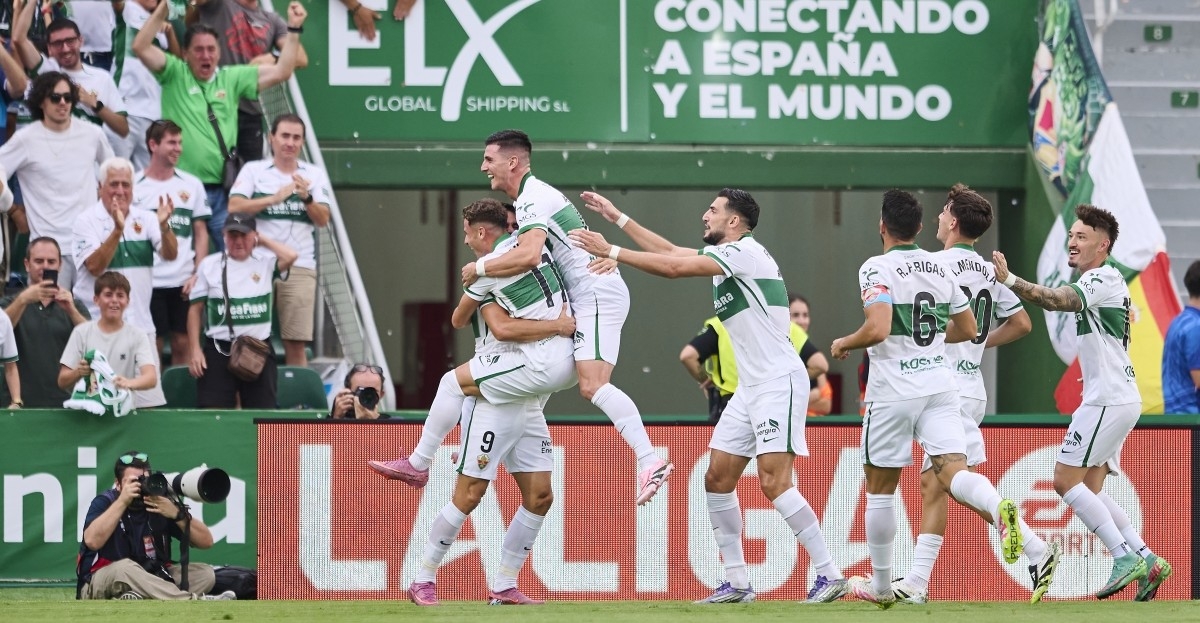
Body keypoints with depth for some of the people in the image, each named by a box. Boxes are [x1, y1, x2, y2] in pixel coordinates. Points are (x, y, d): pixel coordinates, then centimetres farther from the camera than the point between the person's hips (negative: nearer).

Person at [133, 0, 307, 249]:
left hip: (222, 190, 3)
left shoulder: (232, 78, 11)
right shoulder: (175, 74, 3)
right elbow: (141, 47, -9)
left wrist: (294, 29, 3)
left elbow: (281, 72, 9)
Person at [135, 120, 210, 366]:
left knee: (183, 343, 4)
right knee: (152, 346, -1)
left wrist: (197, 274, -1)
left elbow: (201, 233, 10)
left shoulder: (191, 185, 8)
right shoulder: (134, 186, 0)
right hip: (148, 281, -2)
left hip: (183, 281, 2)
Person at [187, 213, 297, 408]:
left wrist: (263, 241, 1)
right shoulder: (209, 265, 6)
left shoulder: (265, 263, 6)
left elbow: (291, 257, -14)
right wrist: (195, 350, -1)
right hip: (219, 350, -1)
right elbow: (195, 309, 7)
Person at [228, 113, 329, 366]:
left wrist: (306, 198, -15)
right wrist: (275, 199, -14)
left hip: (299, 267, 1)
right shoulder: (254, 170, 7)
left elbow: (323, 220, 3)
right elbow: (235, 206, -7)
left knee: (296, 344, -3)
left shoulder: (314, 174, 11)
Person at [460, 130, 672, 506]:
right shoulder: (536, 194, 21)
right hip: (592, 295, 11)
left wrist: (481, 268, -16)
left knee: (593, 385, -22)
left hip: (597, 294, -11)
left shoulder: (532, 199, -12)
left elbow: (528, 256, -29)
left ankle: (650, 462, -31)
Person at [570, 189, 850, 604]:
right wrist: (618, 219, 25)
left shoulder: (745, 251, -13)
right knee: (717, 479, 5)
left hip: (779, 382, -10)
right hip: (751, 386, 10)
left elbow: (673, 268, -20)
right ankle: (737, 583, 9)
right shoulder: (726, 256, 14)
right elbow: (670, 252, 24)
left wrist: (611, 252, -16)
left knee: (773, 482, -17)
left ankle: (830, 575, -14)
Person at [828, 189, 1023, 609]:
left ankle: (881, 586, 20)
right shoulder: (940, 268, 10)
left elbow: (877, 329, -23)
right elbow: (967, 329, 18)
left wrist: (844, 344, -4)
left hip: (893, 392, -4)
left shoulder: (877, 268, -10)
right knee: (952, 469, -8)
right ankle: (999, 508, -42)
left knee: (880, 489, 11)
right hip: (939, 383, 4)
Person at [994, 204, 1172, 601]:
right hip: (1115, 400, 10)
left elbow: (1055, 301, -29)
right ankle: (1146, 559, 7)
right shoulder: (1107, 281, 19)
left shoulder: (1101, 279, -12)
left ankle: (1125, 557, -14)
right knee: (1089, 490, 10)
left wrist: (1009, 279, -37)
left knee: (1066, 480, -11)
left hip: (1109, 400, -10)